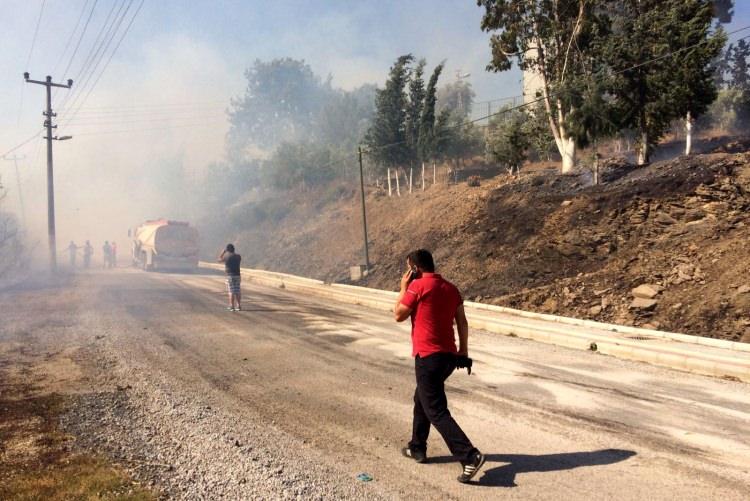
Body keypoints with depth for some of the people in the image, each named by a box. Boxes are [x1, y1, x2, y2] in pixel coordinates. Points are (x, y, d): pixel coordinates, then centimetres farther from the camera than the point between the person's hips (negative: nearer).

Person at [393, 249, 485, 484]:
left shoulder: (418, 286, -11)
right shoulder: (450, 288, 9)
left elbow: (399, 315, -3)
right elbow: (462, 321, 10)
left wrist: (403, 288, 6)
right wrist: (463, 349, 17)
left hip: (428, 357, -8)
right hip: (449, 355, 8)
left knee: (436, 411, -5)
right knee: (422, 398, 25)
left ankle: (470, 456, -14)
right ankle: (417, 448, 33)